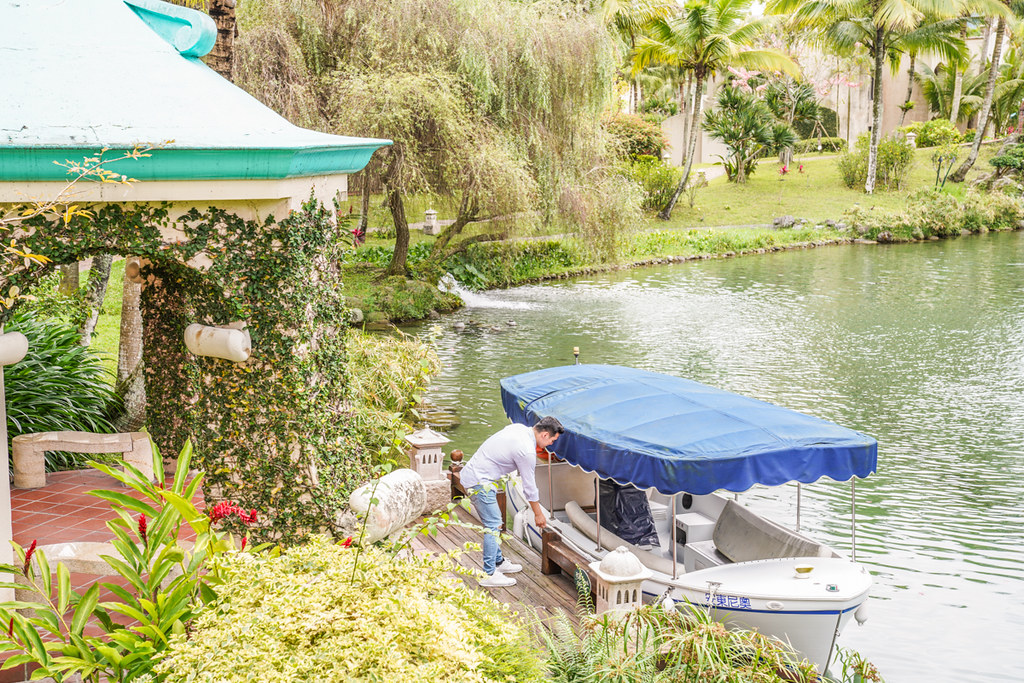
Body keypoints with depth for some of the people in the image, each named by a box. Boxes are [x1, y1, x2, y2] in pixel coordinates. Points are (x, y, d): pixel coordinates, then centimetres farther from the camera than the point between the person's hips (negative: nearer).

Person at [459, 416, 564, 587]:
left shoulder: (519, 428, 6)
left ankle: (498, 562, 29)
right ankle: (489, 574, -4)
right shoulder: (527, 451, -20)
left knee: (494, 521, 18)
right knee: (493, 525, -7)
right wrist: (538, 514, 3)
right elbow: (529, 487, -10)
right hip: (480, 482, -10)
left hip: (471, 473, 10)